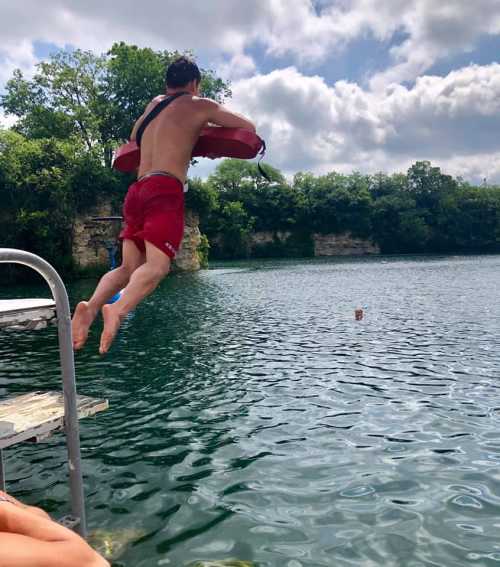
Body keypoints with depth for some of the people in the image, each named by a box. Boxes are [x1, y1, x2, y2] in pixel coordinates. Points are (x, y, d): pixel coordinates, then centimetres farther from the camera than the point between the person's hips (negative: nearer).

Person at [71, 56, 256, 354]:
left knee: (129, 267, 6)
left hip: (137, 190, 6)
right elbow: (249, 128, 16)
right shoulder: (200, 105, 13)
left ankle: (92, 306, -18)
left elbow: (134, 138, 44)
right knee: (157, 265, -18)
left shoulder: (154, 103, 28)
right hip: (166, 190, -6)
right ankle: (118, 309, -43)